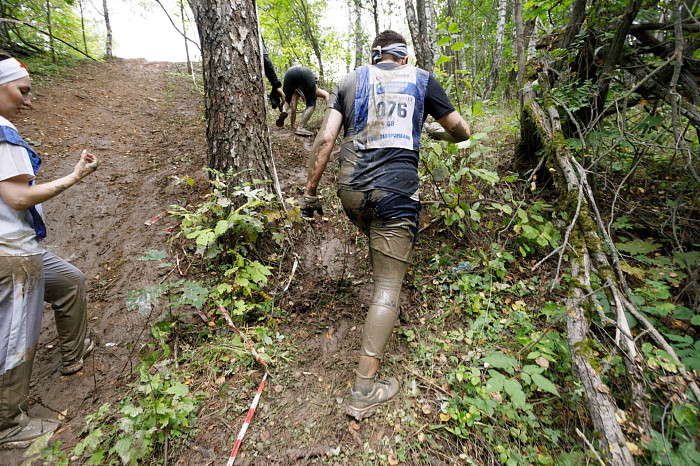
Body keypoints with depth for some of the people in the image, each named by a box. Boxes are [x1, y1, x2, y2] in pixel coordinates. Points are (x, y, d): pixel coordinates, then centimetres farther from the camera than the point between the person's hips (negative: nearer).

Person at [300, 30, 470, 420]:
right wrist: (437, 134, 40)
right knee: (388, 288, 1)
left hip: (351, 189, 3)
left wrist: (311, 191, 11)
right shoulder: (421, 79, 14)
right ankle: (364, 390, 5)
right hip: (395, 191, -3)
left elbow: (325, 139, 7)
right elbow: (462, 132, 19)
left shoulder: (351, 81, 17)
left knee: (379, 239, 34)